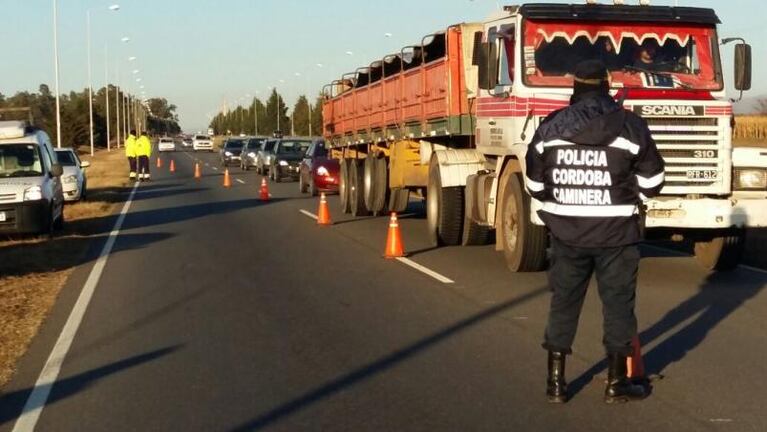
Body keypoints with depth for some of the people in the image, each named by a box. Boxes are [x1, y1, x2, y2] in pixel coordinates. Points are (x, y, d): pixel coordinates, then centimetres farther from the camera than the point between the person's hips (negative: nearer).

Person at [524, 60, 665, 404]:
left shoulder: (549, 129, 0)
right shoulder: (631, 127, -6)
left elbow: (535, 187, 6)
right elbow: (652, 183, -2)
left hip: (567, 233, 2)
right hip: (615, 234, -2)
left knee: (563, 302, 11)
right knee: (618, 303, 8)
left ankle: (556, 382, 14)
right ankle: (616, 383, 14)